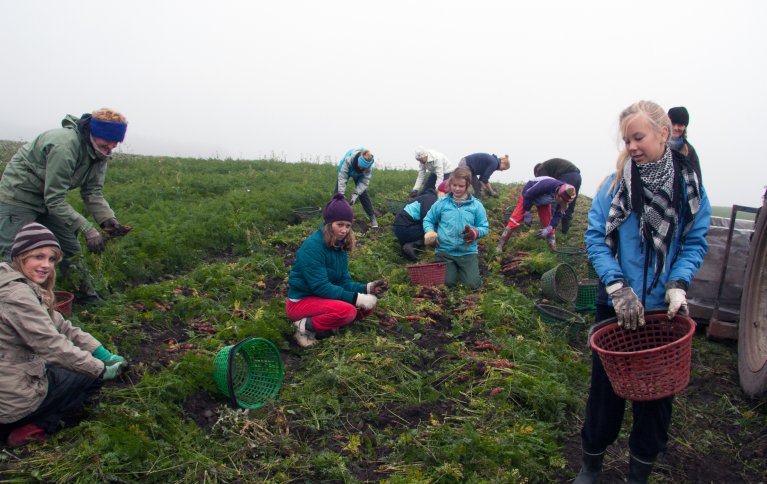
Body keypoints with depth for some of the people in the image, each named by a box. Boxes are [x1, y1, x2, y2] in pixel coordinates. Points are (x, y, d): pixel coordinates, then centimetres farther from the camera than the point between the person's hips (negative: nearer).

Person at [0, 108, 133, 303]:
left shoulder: (99, 152, -7)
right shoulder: (65, 145, -33)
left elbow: (92, 192, -7)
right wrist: (87, 229, -36)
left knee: (72, 250, 9)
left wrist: (108, 220, -24)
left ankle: (88, 298, 19)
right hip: (18, 197, -8)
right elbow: (54, 200, -32)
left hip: (48, 198, 8)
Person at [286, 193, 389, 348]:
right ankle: (306, 326, -11)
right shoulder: (313, 246, -23)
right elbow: (320, 287, -27)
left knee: (369, 304, -2)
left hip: (323, 298, 9)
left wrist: (367, 288, -15)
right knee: (347, 310, -32)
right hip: (301, 302, -9)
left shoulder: (340, 246, 2)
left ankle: (324, 326, -1)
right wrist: (356, 298, -28)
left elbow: (344, 282, 3)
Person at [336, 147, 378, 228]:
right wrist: (341, 194, -42)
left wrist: (355, 194, -39)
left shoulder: (369, 166, -36)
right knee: (338, 191, -9)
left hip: (359, 175, 1)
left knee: (363, 194, -8)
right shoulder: (348, 159, -44)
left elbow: (364, 181, -30)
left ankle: (372, 217, -1)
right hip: (345, 171, -1)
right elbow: (342, 177, -40)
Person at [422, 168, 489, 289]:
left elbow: (484, 227, 1)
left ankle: (461, 269, 23)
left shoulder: (476, 205, 0)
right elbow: (428, 220, 10)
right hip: (444, 251, 0)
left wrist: (475, 233, -21)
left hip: (468, 252, 0)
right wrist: (430, 232, -11)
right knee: (447, 282, -11)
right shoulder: (442, 203, 2)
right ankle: (454, 268, 24)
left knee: (473, 284, -11)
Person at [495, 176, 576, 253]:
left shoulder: (564, 196, -26)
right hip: (528, 195, -4)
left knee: (547, 222, -4)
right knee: (516, 219, -13)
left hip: (544, 201, 5)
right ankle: (500, 245, -7)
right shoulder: (546, 185, -45)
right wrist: (527, 213, -23)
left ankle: (554, 248, 9)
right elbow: (527, 195, -31)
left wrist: (549, 228, -27)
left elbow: (558, 214, -15)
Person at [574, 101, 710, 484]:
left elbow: (695, 242, -1)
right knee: (606, 386, 10)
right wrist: (617, 286, -19)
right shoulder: (615, 184, -7)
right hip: (617, 306, -1)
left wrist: (677, 285, -17)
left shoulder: (690, 185, -3)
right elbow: (595, 237, -8)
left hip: (664, 309, 1)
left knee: (657, 390, 12)